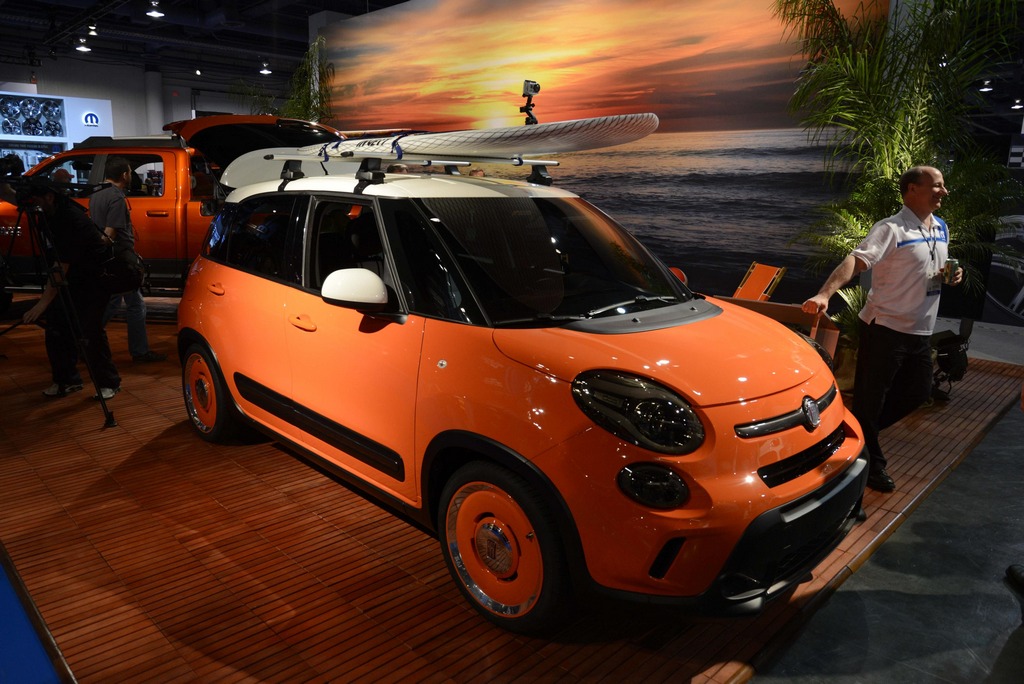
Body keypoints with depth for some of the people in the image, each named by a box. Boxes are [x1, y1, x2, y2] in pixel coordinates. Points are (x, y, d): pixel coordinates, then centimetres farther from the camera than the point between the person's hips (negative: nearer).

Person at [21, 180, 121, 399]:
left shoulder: (72, 220, -28)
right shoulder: (47, 216, -2)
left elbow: (61, 268, -30)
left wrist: (43, 303, -30)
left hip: (93, 278, -9)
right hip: (71, 277, 9)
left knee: (90, 330, -12)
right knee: (56, 324, 2)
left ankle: (109, 383, 2)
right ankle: (66, 379, 13)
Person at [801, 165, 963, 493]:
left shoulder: (941, 228, 11)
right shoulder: (891, 229, -15)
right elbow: (856, 259, -30)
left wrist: (951, 275, 1)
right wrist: (825, 294, -46)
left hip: (920, 331, 8)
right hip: (885, 327, -8)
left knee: (918, 391, 16)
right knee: (870, 396, 2)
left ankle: (863, 431, 33)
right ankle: (871, 463, 19)